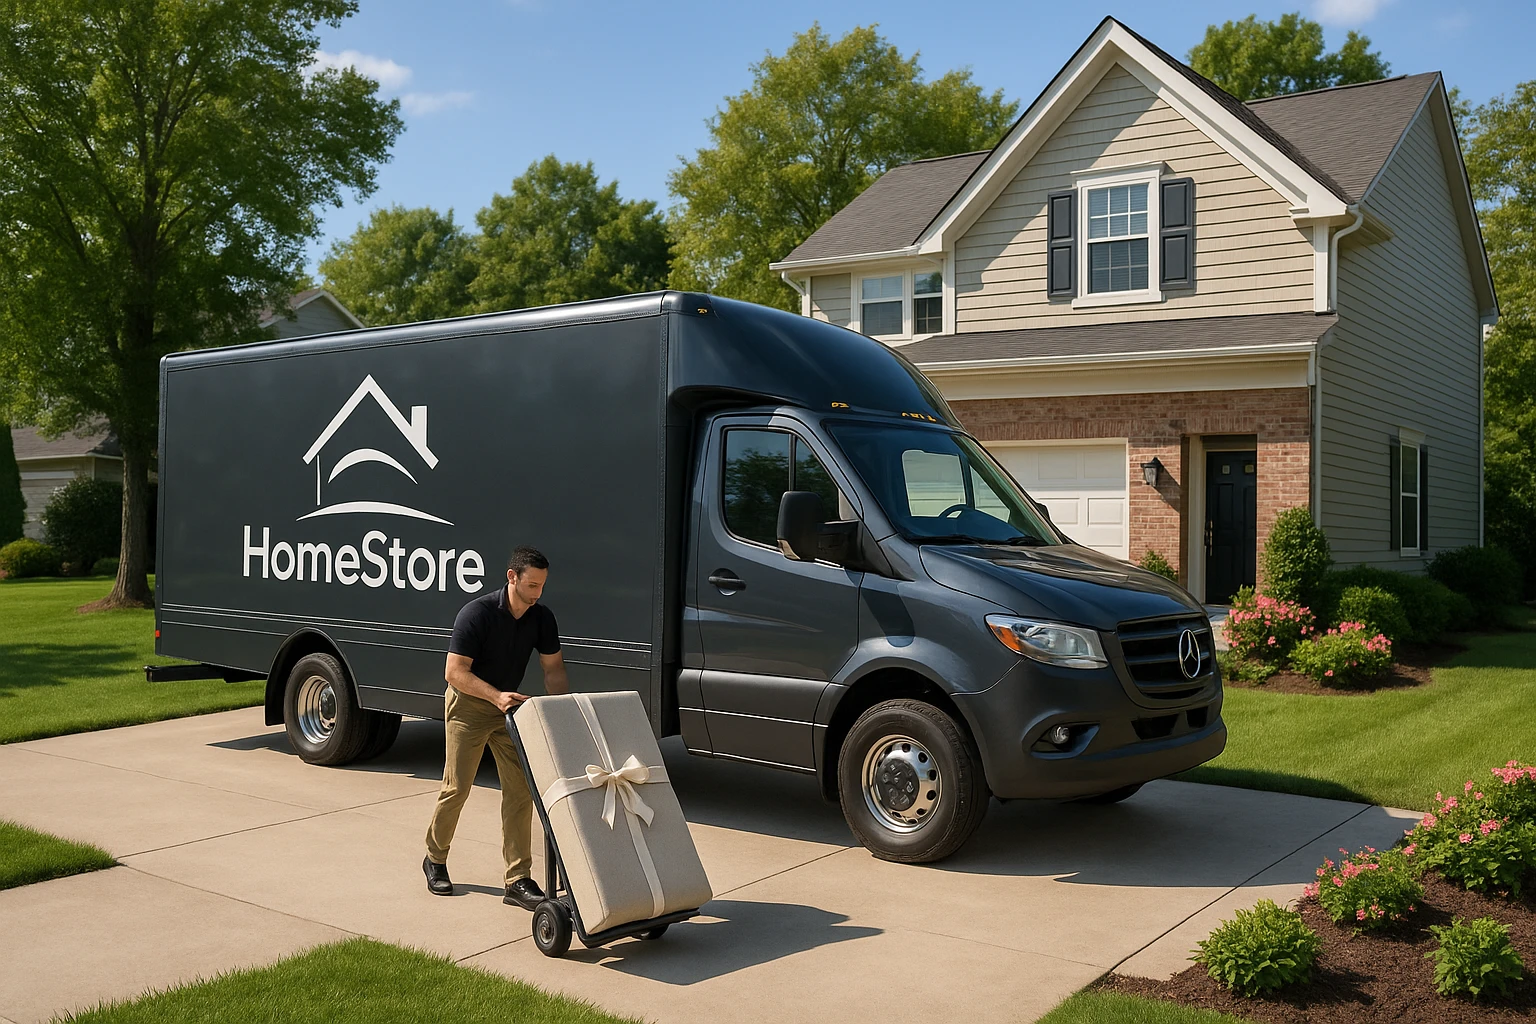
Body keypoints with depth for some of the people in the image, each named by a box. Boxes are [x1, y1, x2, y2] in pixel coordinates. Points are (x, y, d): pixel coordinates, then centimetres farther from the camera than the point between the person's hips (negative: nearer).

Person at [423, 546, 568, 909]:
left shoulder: (541, 618, -8)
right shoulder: (477, 613, -24)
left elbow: (553, 668, 1)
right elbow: (454, 672, -24)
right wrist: (496, 695, -36)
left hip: (510, 703, 5)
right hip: (469, 704, -5)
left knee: (520, 788, -3)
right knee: (457, 787, 0)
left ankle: (518, 879, 1)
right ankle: (435, 859, 26)